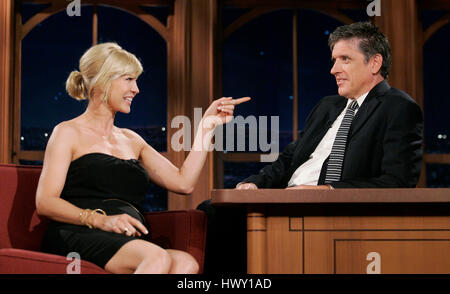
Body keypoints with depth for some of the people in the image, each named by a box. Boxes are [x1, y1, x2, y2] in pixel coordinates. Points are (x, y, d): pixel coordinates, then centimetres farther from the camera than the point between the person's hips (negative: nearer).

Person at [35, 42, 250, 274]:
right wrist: (100, 219, -17)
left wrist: (207, 126, 19)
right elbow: (45, 202, -2)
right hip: (80, 238, -5)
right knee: (158, 258, -36)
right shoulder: (69, 133, 10)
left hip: (128, 242, 6)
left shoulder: (131, 140, 28)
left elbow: (183, 182, 17)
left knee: (185, 263, -31)